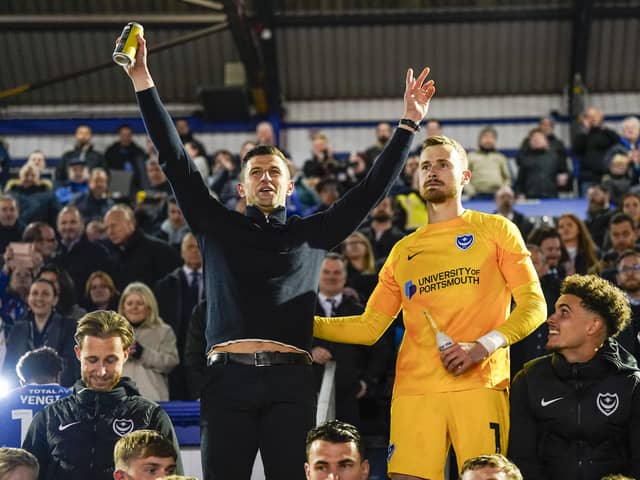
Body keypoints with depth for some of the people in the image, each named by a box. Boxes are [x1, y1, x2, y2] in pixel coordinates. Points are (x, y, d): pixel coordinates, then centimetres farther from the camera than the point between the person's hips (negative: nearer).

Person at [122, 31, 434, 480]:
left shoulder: (313, 233, 19)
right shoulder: (218, 227, 17)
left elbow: (371, 188, 16)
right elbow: (176, 160, 13)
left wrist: (409, 124, 11)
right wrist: (143, 81, 8)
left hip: (290, 380, 0)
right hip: (229, 376, 0)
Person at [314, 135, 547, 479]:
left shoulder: (495, 229, 10)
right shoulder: (403, 251, 21)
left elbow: (534, 305, 2)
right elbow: (369, 327, 21)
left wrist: (482, 347, -13)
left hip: (479, 384, -3)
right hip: (414, 388, 3)